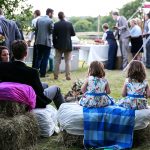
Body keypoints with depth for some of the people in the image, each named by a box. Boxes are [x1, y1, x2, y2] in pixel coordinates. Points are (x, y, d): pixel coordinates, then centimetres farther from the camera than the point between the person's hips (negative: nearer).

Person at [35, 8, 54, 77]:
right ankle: (42, 73, 4)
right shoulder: (50, 21, -11)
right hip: (47, 42, -5)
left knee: (39, 57, 15)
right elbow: (52, 31, -10)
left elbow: (36, 29, 9)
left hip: (39, 41, 6)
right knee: (45, 58, 2)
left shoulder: (39, 19, 6)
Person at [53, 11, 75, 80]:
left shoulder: (56, 25, -6)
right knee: (68, 61, 5)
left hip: (59, 45, 1)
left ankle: (56, 75, 9)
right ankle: (68, 76, 1)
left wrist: (54, 44, 8)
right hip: (68, 45, -1)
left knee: (57, 61, 9)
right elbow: (73, 34, 1)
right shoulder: (69, 24, -7)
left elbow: (54, 36, -3)